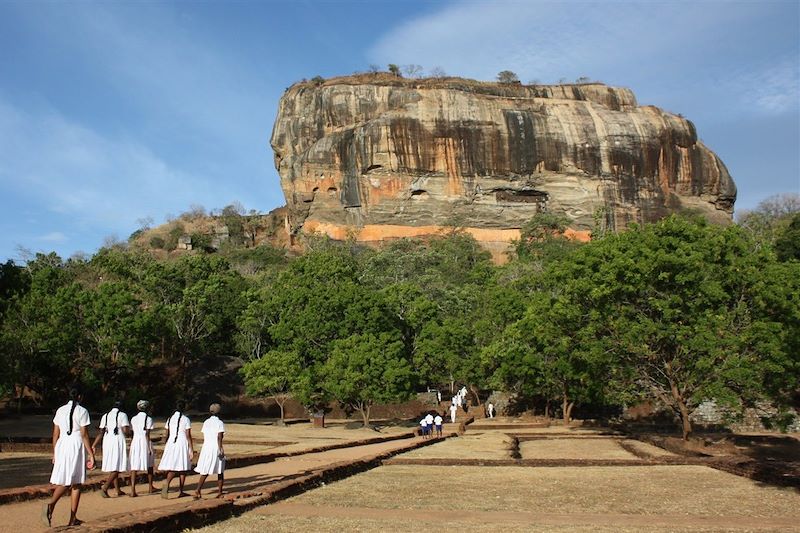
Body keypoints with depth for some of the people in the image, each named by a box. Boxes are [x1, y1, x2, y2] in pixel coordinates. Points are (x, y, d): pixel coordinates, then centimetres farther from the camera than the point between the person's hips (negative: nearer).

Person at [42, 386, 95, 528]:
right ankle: (72, 519, 6)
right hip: (76, 446, -5)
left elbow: (55, 434, 11)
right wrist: (91, 455, -6)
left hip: (61, 446, 5)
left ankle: (51, 504, -15)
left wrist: (54, 453, 19)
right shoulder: (82, 411, -7)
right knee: (76, 483, 4)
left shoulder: (60, 410, 10)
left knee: (64, 481, 10)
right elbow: (84, 435, -9)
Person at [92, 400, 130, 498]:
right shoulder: (122, 415, -3)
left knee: (112, 466, 14)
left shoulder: (105, 416, 13)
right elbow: (126, 430, -13)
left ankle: (118, 490, 20)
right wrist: (129, 427, 9)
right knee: (117, 467, -5)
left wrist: (94, 445, 10)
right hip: (118, 441, -7)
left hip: (107, 440, 7)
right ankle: (105, 488, -19)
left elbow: (101, 432, 8)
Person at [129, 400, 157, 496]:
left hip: (135, 442, 3)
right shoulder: (148, 419, -6)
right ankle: (151, 488, 26)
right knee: (149, 465, 15)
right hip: (145, 442, -3)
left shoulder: (133, 419, 7)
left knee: (134, 466, 0)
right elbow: (147, 435, -10)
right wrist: (150, 448, -9)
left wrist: (131, 444, 15)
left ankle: (133, 490, -11)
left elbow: (131, 434, 6)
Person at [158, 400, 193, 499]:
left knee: (172, 468, 2)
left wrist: (166, 446, 20)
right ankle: (180, 492, 9)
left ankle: (167, 484, -22)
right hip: (182, 443, -4)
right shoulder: (186, 419, -6)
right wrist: (191, 450, -6)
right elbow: (188, 436, -9)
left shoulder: (170, 419, 8)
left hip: (171, 443, 4)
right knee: (183, 468, 6)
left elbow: (167, 434, 10)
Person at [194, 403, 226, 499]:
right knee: (220, 471, 10)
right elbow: (219, 437, -14)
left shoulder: (206, 422, 10)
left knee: (205, 472, 7)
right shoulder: (219, 423, -7)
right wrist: (220, 449, -14)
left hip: (206, 447, 4)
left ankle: (198, 490, -7)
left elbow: (204, 438, 12)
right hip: (216, 448, -4)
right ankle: (219, 492, 12)